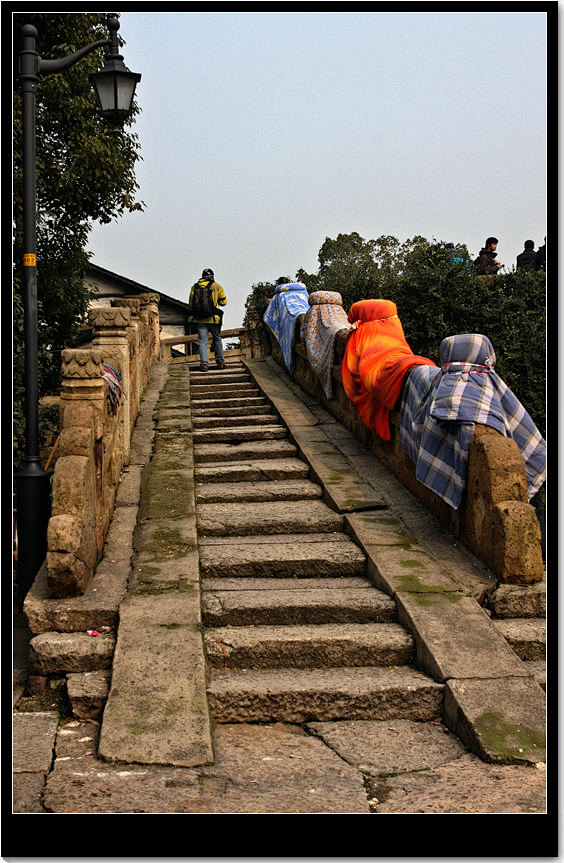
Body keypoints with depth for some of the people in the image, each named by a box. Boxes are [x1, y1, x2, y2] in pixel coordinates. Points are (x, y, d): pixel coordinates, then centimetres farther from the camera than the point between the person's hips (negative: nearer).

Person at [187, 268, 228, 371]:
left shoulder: (194, 287, 7)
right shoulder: (217, 286, 1)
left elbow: (191, 304, 9)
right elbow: (224, 302, 5)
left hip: (200, 319, 1)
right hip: (213, 318, -1)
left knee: (202, 341, 1)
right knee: (217, 339, 16)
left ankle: (204, 363, -12)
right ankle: (220, 361, 20)